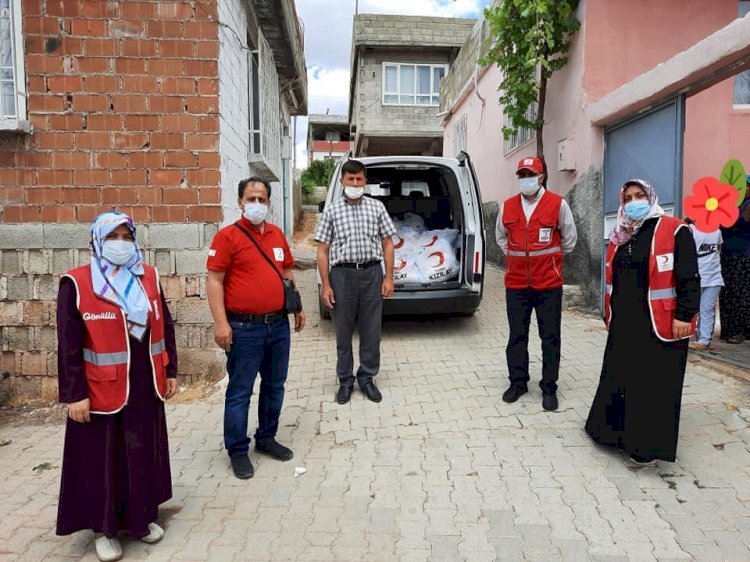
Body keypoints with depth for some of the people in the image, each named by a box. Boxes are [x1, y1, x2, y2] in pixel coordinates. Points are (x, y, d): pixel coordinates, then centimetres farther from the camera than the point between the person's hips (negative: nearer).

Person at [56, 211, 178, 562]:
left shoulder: (149, 277, 3)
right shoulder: (76, 284, -9)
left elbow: (165, 327, 8)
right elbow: (68, 346, -10)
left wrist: (170, 371, 8)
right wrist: (74, 394, -11)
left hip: (145, 384, 4)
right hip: (102, 388, -4)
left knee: (145, 451, 15)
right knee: (103, 458, 9)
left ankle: (143, 516, 33)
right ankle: (104, 528, 27)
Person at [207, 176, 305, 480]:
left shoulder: (277, 234, 11)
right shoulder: (228, 236, -7)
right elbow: (214, 280, -11)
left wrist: (297, 307, 16)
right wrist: (220, 322, -18)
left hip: (279, 324, 6)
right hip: (244, 328, -6)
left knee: (274, 385, 16)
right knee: (240, 392, 3)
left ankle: (267, 438, 32)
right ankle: (237, 450, 17)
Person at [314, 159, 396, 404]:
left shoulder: (377, 207, 7)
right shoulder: (332, 210, 4)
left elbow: (387, 244, 8)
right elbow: (322, 251, 2)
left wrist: (389, 277, 0)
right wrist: (325, 285, -4)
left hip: (372, 273, 1)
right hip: (342, 274, -1)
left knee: (371, 331, 7)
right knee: (343, 331, 8)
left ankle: (367, 378, 24)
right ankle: (345, 380, 22)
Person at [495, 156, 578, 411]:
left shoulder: (557, 204, -6)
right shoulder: (507, 206, 4)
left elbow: (569, 238, 7)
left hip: (549, 284, -2)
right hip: (516, 284, 3)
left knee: (550, 337, 4)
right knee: (517, 336, 10)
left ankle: (549, 388, 17)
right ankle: (518, 383, 24)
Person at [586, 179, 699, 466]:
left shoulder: (674, 231, -8)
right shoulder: (620, 237, 13)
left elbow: (689, 278, -11)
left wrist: (684, 315, -16)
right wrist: (609, 313, 20)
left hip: (659, 324, -7)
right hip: (623, 323, 7)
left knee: (653, 384, 1)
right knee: (619, 377, 14)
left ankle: (645, 445, 12)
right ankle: (616, 430, 30)